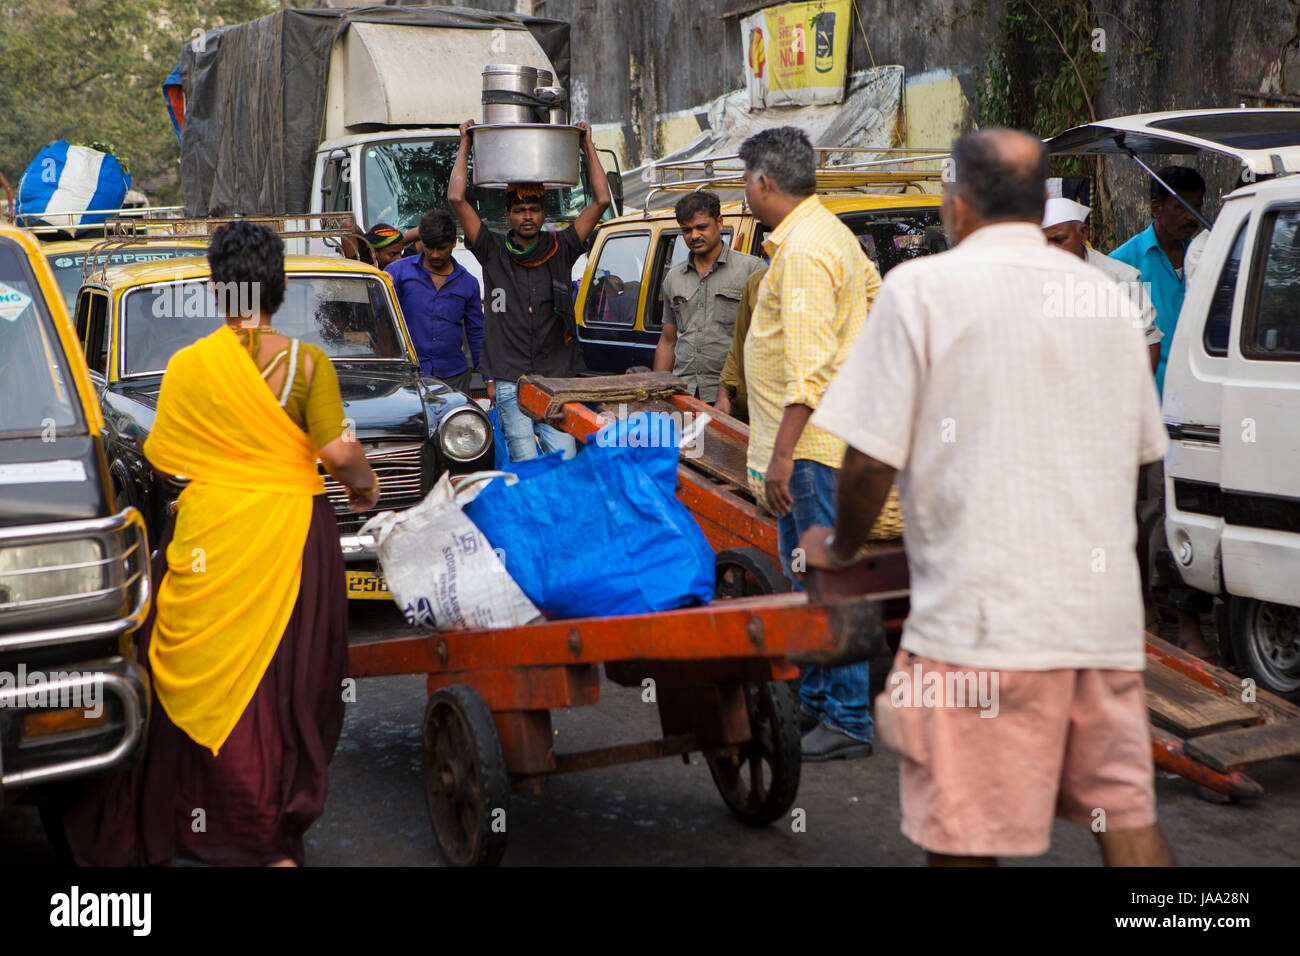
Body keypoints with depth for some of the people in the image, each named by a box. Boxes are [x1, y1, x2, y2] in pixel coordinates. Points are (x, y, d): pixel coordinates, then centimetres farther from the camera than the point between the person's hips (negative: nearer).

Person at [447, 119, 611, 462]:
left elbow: (601, 201, 7)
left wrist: (588, 146, 12)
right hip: (509, 383, -1)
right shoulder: (493, 252, 9)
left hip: (558, 381, 1)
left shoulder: (560, 250, 11)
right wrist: (465, 146, 10)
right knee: (525, 465, -11)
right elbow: (456, 199, 4)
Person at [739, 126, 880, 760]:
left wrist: (782, 454, -27)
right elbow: (871, 284, 33)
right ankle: (815, 700, 28)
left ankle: (849, 721, -2)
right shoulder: (830, 232, 15)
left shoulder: (802, 249, -18)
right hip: (811, 440, 11)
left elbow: (808, 368, -25)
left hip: (811, 441, -11)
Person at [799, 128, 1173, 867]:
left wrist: (839, 547, 10)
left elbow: (871, 458, -8)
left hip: (984, 618, -6)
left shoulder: (922, 287, -5)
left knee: (965, 841, 3)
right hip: (1107, 613, 6)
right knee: (1129, 819, 15)